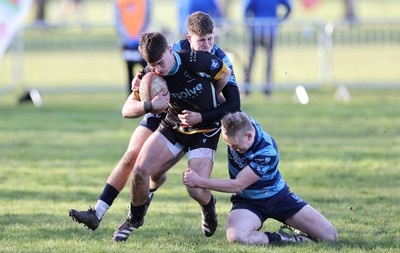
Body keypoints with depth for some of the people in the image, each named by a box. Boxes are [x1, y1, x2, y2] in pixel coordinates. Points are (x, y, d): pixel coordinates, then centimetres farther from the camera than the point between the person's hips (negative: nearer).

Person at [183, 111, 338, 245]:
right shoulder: (240, 124, -17)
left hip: (277, 196, -3)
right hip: (247, 201, 3)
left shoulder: (267, 151, -32)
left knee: (329, 236, -11)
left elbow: (237, 185, -26)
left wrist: (199, 181, -23)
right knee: (236, 236, -34)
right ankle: (278, 239, -8)